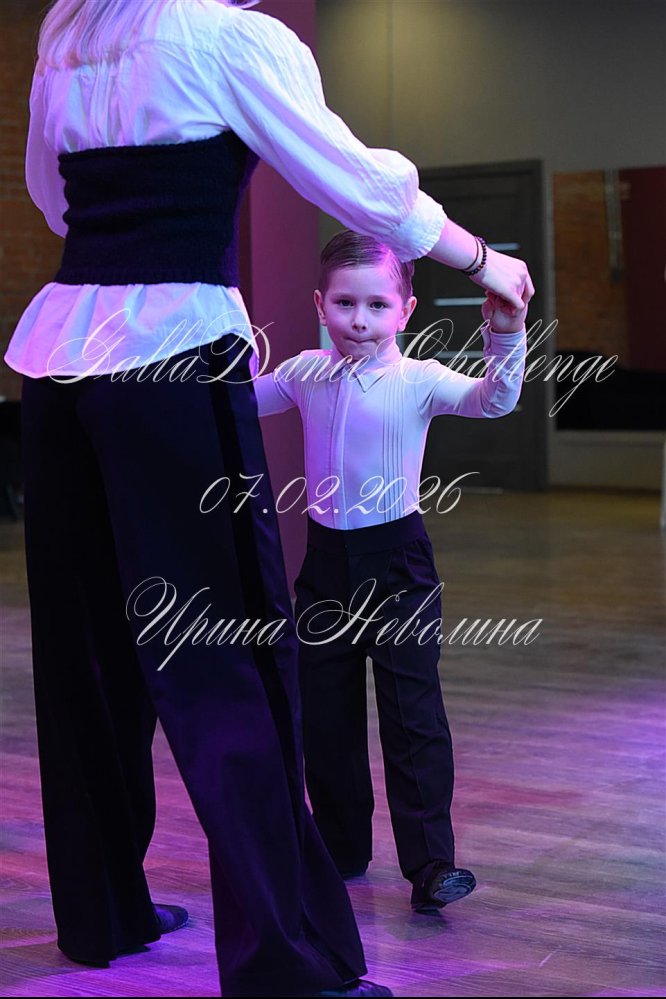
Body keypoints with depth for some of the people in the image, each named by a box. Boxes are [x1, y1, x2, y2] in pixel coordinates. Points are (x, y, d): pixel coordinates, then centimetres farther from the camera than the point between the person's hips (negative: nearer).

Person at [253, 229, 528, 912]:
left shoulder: (420, 380, -9)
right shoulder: (304, 374, 3)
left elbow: (493, 400, -24)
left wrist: (504, 333, -39)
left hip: (396, 557, -4)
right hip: (327, 556, 4)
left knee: (413, 714, -5)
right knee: (324, 714, 11)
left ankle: (430, 862, 2)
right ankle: (342, 849, 27)